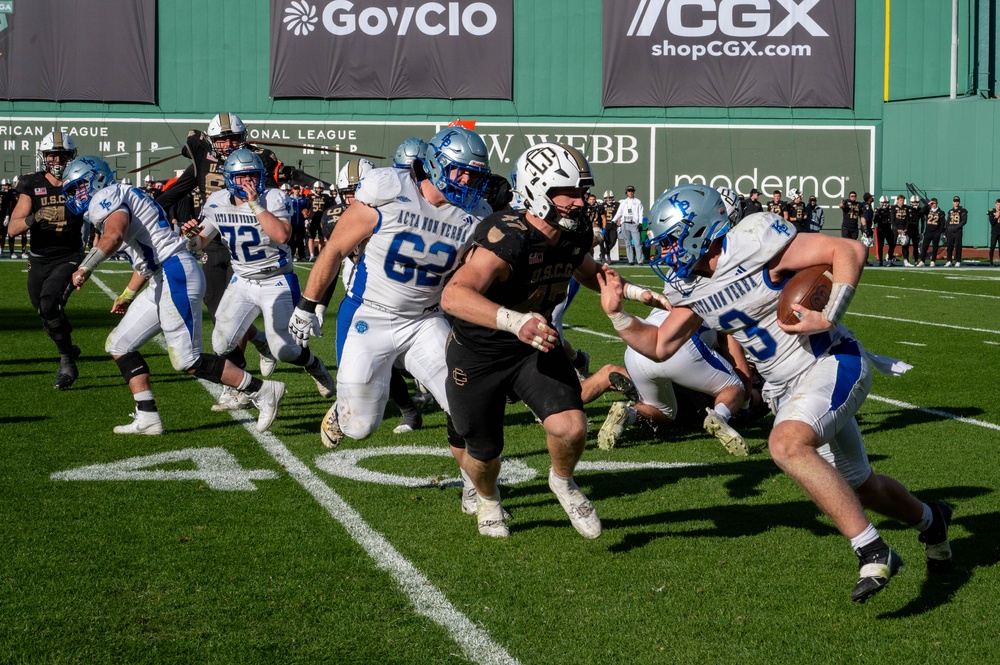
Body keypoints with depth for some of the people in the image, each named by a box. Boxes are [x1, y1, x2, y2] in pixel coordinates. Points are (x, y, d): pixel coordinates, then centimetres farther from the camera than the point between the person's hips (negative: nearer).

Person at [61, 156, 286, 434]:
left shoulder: (107, 197, -4)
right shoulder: (125, 197, 25)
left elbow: (113, 236, -26)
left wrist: (85, 269, -25)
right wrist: (128, 294, 42)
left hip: (175, 274, -10)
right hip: (163, 282, 10)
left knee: (188, 361, -9)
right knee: (119, 344, 11)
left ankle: (262, 390, -2)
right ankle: (147, 418, 8)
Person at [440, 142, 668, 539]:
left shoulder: (575, 234, -10)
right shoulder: (507, 238, -34)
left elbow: (588, 272, 17)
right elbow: (454, 296, -51)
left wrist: (633, 291, 2)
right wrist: (514, 321, -65)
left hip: (535, 348, 5)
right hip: (478, 356, -4)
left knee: (571, 428, -18)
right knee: (484, 455, 12)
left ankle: (562, 482, 16)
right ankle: (487, 499, 49)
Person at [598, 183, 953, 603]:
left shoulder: (752, 245, -21)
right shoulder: (690, 289, 3)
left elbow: (850, 250, -21)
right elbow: (659, 347, 13)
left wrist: (829, 317, -30)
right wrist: (617, 315, -1)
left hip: (832, 364, -8)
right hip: (786, 389, 8)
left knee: (787, 444, -33)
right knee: (856, 486, 19)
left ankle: (872, 552, -28)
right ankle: (929, 519, 50)